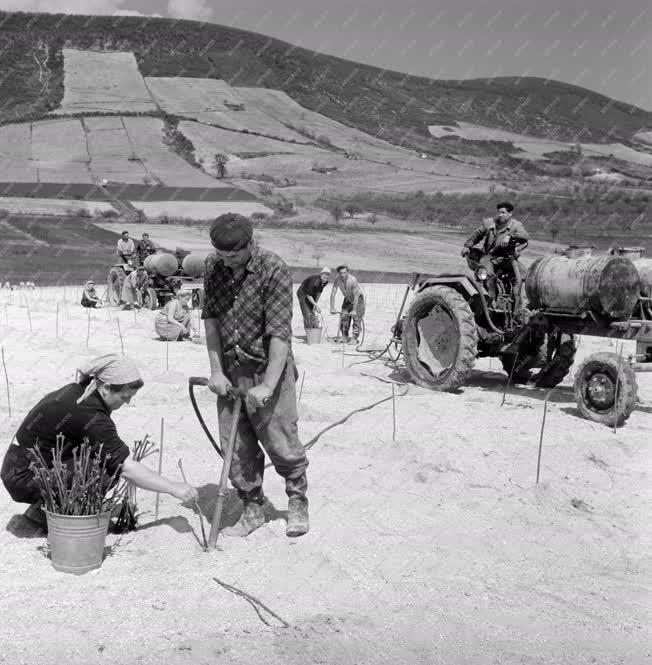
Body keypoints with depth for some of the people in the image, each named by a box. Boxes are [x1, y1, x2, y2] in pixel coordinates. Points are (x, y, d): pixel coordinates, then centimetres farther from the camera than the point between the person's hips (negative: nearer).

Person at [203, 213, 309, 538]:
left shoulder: (274, 271, -18)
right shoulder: (213, 267, 1)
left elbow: (280, 332, -21)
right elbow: (210, 318, 4)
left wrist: (268, 385, -25)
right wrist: (216, 370, -3)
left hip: (268, 367, -5)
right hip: (230, 370, 5)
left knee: (281, 442, 0)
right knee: (236, 446, 7)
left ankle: (297, 502, 25)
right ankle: (252, 509, 24)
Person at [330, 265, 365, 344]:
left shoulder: (353, 280, -35)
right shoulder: (337, 280, -22)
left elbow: (356, 296, -33)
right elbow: (333, 293, -19)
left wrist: (354, 310, -33)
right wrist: (332, 308, -24)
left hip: (358, 298, -5)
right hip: (348, 298, 5)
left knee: (356, 317, -11)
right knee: (344, 316, -1)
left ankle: (355, 338, -6)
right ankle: (344, 337, 9)